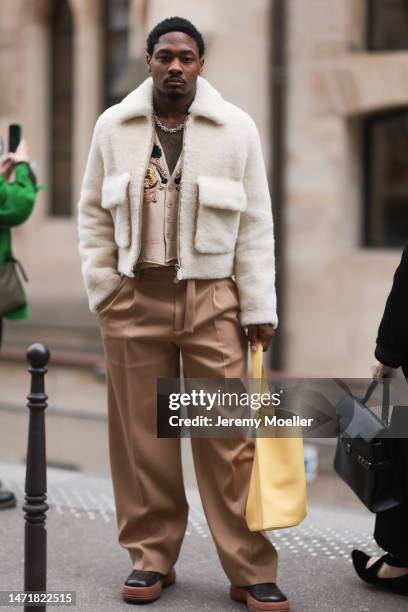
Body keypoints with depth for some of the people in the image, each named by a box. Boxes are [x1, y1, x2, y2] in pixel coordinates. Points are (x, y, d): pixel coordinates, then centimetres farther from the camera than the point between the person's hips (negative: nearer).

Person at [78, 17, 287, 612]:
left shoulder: (236, 128, 3)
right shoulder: (113, 127, 7)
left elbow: (256, 225, 3)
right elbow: (94, 215, 12)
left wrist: (259, 310, -2)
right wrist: (104, 292, 3)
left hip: (213, 299, -1)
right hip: (135, 296, 2)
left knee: (229, 436, -3)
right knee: (141, 436, 7)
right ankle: (151, 558, 20)